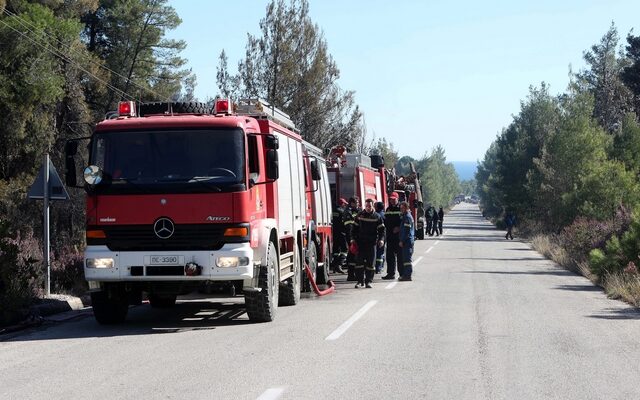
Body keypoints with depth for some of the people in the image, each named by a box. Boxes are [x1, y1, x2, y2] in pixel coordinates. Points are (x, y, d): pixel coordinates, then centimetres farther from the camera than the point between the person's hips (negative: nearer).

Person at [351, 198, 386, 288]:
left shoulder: (377, 217, 2)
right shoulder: (360, 215, 7)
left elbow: (381, 229, 3)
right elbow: (355, 227, 12)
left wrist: (381, 239, -12)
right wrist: (353, 238, 3)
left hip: (372, 243, -1)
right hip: (361, 242, 1)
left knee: (370, 263, 0)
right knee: (359, 262, -3)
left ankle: (368, 281, 7)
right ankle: (360, 281, 3)